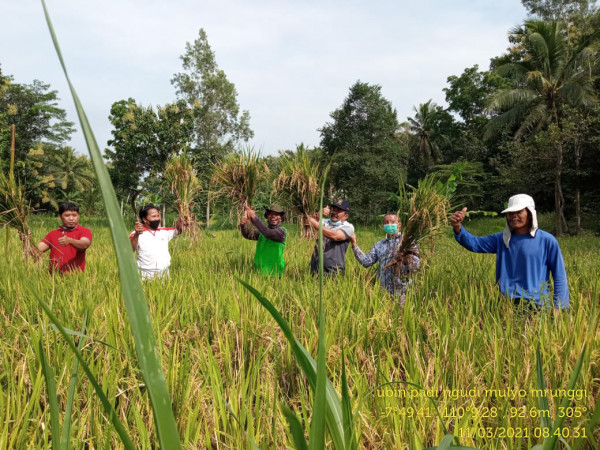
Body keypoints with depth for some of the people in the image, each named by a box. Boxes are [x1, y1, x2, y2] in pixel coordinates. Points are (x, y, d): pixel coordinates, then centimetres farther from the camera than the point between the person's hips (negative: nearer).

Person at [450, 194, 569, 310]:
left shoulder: (546, 240, -1)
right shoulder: (501, 239, 8)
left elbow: (559, 276, 1)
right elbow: (474, 243, -2)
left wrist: (558, 307, -5)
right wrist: (458, 227, -21)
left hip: (535, 306, -3)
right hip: (506, 303, 3)